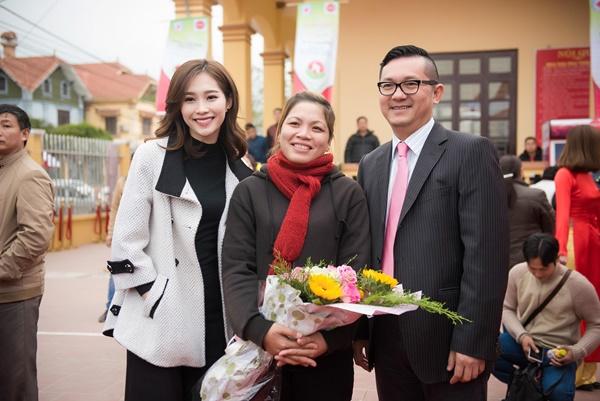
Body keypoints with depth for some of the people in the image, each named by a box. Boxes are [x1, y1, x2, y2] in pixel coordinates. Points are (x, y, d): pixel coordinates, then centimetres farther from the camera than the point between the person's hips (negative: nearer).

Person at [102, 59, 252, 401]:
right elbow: (126, 240, -7)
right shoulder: (153, 156, -6)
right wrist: (151, 294, -10)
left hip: (217, 320, 4)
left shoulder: (239, 168, 5)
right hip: (160, 321, -3)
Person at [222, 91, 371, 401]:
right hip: (260, 349, 1)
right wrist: (261, 330, -18)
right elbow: (236, 270, -4)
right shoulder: (249, 191, 3)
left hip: (327, 351, 0)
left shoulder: (348, 194, 2)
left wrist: (330, 337, -16)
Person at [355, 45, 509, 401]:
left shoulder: (471, 152, -8)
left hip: (447, 339, -5)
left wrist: (472, 342, -16)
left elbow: (487, 255, -13)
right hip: (386, 340, 5)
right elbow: (366, 252, 11)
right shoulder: (370, 164, 10)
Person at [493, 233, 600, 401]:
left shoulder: (578, 285, -14)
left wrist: (576, 352, -18)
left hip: (558, 352, -3)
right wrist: (521, 335, -13)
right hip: (523, 343, 3)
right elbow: (507, 309, 6)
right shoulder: (517, 273, -6)